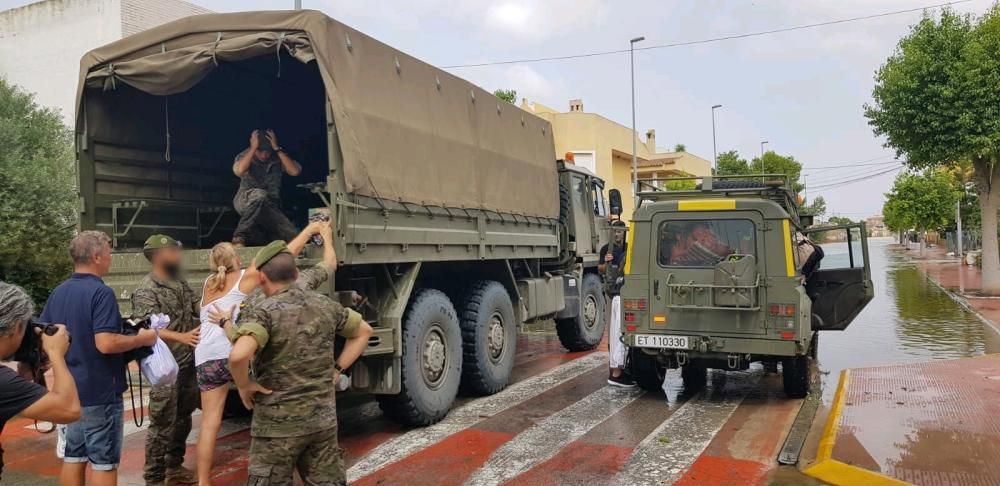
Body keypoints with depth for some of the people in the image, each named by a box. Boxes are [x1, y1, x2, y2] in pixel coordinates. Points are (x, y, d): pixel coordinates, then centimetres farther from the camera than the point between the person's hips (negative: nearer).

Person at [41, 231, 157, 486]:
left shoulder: (58, 292, 7)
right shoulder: (101, 292, -19)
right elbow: (105, 343, -27)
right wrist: (142, 339, -13)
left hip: (70, 389, 8)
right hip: (100, 391, -8)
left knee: (73, 457, 16)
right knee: (103, 461, 1)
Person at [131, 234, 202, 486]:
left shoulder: (180, 283, 11)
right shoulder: (146, 291, -13)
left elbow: (198, 310, 19)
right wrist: (182, 336, -36)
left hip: (189, 364, 8)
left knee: (183, 420, 17)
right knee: (163, 425, -3)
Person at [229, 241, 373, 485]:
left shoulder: (263, 313, -16)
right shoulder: (325, 305, 3)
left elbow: (238, 355, -34)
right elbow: (363, 331, 15)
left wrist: (244, 386, -15)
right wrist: (336, 369, 12)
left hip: (279, 423, -5)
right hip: (324, 418, 5)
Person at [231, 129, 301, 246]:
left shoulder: (278, 157, -1)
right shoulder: (244, 156, -3)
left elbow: (295, 171, -19)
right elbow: (239, 171, -26)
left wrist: (277, 149, -19)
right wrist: (253, 148, -21)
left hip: (271, 207, 2)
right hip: (246, 201, -2)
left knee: (292, 236, -20)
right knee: (259, 195, -39)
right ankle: (240, 237, -30)